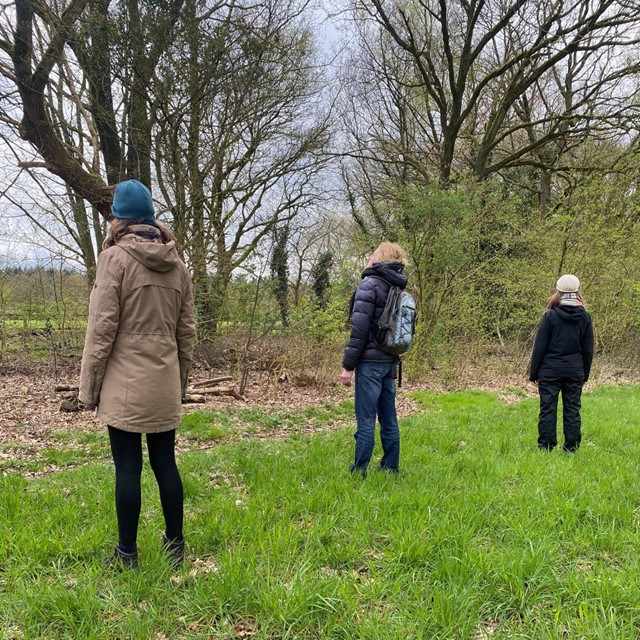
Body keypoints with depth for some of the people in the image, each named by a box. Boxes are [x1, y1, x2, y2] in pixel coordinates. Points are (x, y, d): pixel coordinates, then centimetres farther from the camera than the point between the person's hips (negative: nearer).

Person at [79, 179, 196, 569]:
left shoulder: (116, 258, -7)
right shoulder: (177, 265, 9)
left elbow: (102, 328, -10)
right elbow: (187, 331, 11)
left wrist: (89, 386, -3)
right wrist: (180, 382, 19)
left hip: (124, 384, -5)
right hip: (164, 385, 5)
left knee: (128, 467, 3)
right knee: (166, 463, 12)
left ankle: (127, 552, 14)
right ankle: (175, 545, 22)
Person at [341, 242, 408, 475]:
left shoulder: (369, 284, -10)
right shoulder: (398, 289, 13)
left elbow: (359, 329, -16)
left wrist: (348, 365, -13)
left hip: (370, 362, -8)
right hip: (389, 362, 8)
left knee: (366, 419, -4)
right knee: (389, 419, 12)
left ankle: (359, 471, 2)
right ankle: (390, 470, 21)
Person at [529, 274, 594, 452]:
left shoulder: (550, 316, -9)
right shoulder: (585, 317, 2)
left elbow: (539, 347, -7)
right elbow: (588, 350, 8)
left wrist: (533, 372, 1)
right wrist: (585, 374, 18)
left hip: (550, 371, -3)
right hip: (575, 371, 3)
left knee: (547, 409, 3)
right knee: (572, 409, 10)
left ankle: (545, 447, 6)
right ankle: (571, 448, 14)